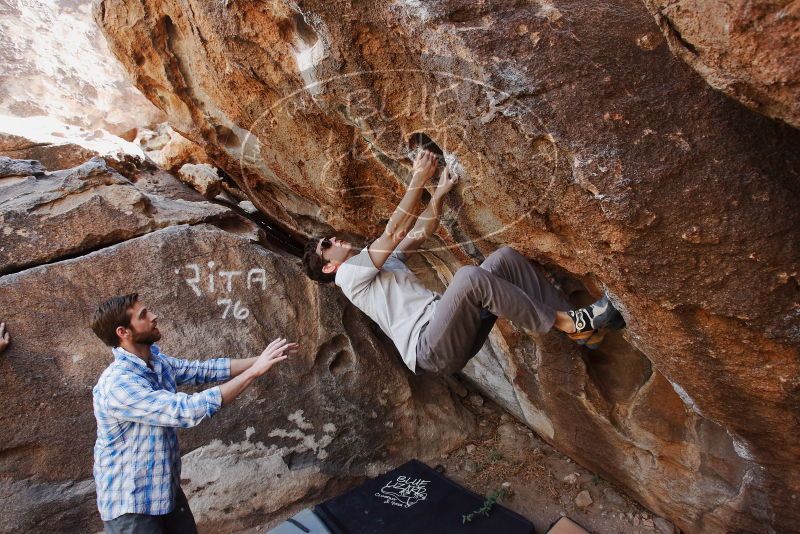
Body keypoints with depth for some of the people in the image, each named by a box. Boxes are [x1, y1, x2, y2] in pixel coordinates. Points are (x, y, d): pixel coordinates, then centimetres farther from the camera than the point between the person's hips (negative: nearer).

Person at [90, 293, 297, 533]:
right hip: (131, 503, -8)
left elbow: (206, 369, 5)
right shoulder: (118, 385, -30)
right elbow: (187, 410, -36)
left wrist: (258, 360, -6)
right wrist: (254, 371, -33)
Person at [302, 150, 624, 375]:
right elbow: (394, 232, -4)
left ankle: (580, 327, -7)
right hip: (430, 347, -8)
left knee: (505, 257, -4)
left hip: (452, 333, 9)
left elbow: (419, 234, 28)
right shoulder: (349, 274, 6)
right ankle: (564, 323, -18)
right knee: (469, 276, -33)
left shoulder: (383, 261, 32)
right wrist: (418, 180, -5)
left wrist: (439, 194, 16)